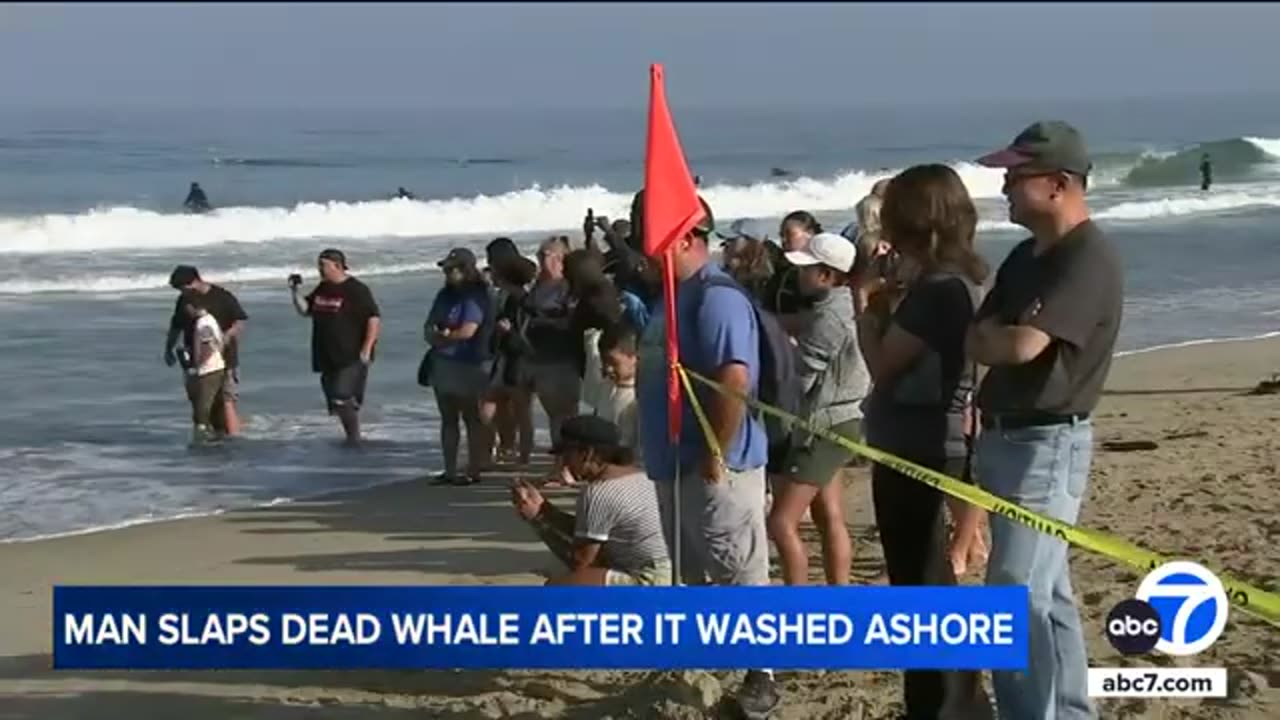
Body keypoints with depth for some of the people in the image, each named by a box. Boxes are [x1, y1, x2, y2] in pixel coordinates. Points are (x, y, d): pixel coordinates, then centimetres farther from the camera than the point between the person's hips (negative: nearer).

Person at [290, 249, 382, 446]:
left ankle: (354, 438, -3)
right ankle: (351, 437, 25)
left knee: (343, 399, -15)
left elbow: (374, 319, -13)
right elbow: (304, 310, 19)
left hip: (351, 358, -8)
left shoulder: (356, 290, -11)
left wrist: (366, 349, -18)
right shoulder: (322, 289, 12)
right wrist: (294, 292, 1)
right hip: (328, 358, 8)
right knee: (335, 402, 12)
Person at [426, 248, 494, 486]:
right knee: (448, 419, 11)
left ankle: (473, 471, 5)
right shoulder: (445, 295, 13)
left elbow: (467, 331, -20)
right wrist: (442, 336, -10)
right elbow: (429, 328, 13)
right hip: (443, 364, 8)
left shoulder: (475, 297, -13)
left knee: (472, 419, 1)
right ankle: (449, 471, 16)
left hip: (469, 366, -8)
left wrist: (442, 337, -3)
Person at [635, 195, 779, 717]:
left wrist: (715, 457, -25)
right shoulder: (677, 295, 14)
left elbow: (733, 380, -27)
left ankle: (760, 676, 4)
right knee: (692, 575, 18)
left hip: (713, 467, -10)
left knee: (741, 575, -3)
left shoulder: (716, 297, -18)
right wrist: (667, 455, 18)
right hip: (676, 463, 10)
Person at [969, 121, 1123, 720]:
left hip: (1048, 444, -9)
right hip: (1004, 438, 9)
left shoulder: (1089, 260, -16)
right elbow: (976, 339, 11)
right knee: (1045, 592, 15)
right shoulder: (1026, 256, 13)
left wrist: (986, 339, -6)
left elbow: (1023, 344, -26)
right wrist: (996, 341, -11)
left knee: (1017, 594, -12)